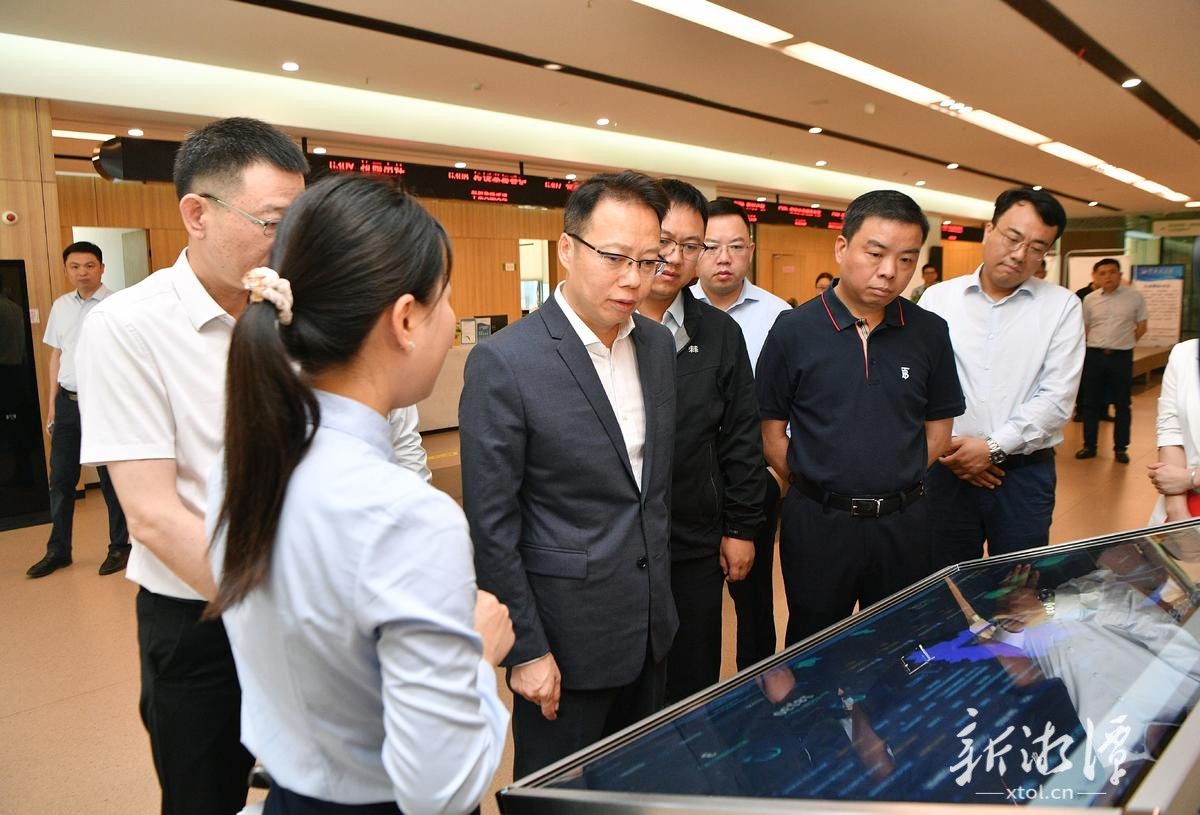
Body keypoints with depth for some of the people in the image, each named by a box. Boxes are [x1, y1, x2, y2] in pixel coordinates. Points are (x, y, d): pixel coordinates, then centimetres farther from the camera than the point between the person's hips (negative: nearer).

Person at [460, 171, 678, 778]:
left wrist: (659, 591, 15)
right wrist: (526, 649, -13)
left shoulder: (658, 343, 2)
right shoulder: (504, 363, -19)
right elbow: (491, 525, -16)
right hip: (566, 636, -6)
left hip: (651, 623, 6)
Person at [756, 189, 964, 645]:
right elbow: (771, 433, -3)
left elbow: (938, 430, 8)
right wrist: (817, 488, -1)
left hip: (904, 523, 3)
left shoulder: (930, 333, 1)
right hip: (817, 522, -2)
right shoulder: (794, 331, -8)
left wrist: (893, 483, 2)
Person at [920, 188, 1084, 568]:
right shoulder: (937, 298, 2)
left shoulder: (1062, 306, 1)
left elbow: (1056, 399, -6)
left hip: (1025, 473, 0)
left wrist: (994, 447, -14)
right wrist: (945, 446, -10)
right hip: (947, 469, 0)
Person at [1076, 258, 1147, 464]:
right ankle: (1089, 446, 16)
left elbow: (1142, 326, 6)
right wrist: (1099, 346, 8)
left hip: (1122, 356, -1)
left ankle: (1120, 448, 15)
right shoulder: (1089, 299, 1)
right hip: (1094, 355, 2)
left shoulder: (1135, 297, -3)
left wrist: (1124, 343, 5)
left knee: (1122, 404, 6)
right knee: (1090, 402, 6)